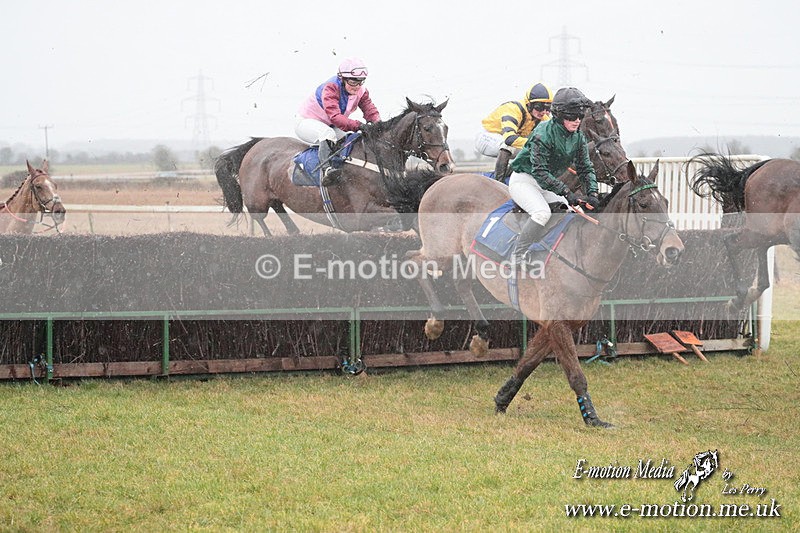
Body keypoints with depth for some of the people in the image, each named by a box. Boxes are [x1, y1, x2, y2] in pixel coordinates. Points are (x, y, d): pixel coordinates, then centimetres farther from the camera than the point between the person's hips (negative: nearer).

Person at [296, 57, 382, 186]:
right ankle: (325, 169, -54)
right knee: (328, 133, -38)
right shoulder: (330, 88, -31)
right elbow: (335, 117, -42)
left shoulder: (361, 91, -8)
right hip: (308, 122, -8)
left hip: (329, 126, 8)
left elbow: (370, 111, -11)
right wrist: (357, 125, -53)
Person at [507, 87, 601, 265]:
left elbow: (585, 168, 3)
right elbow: (540, 171, -29)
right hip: (523, 179, -8)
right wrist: (565, 192, -33)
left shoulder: (579, 137, -3)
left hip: (546, 183, 8)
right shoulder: (543, 133, -26)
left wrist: (592, 193, -14)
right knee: (542, 213, -31)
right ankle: (518, 256, -21)